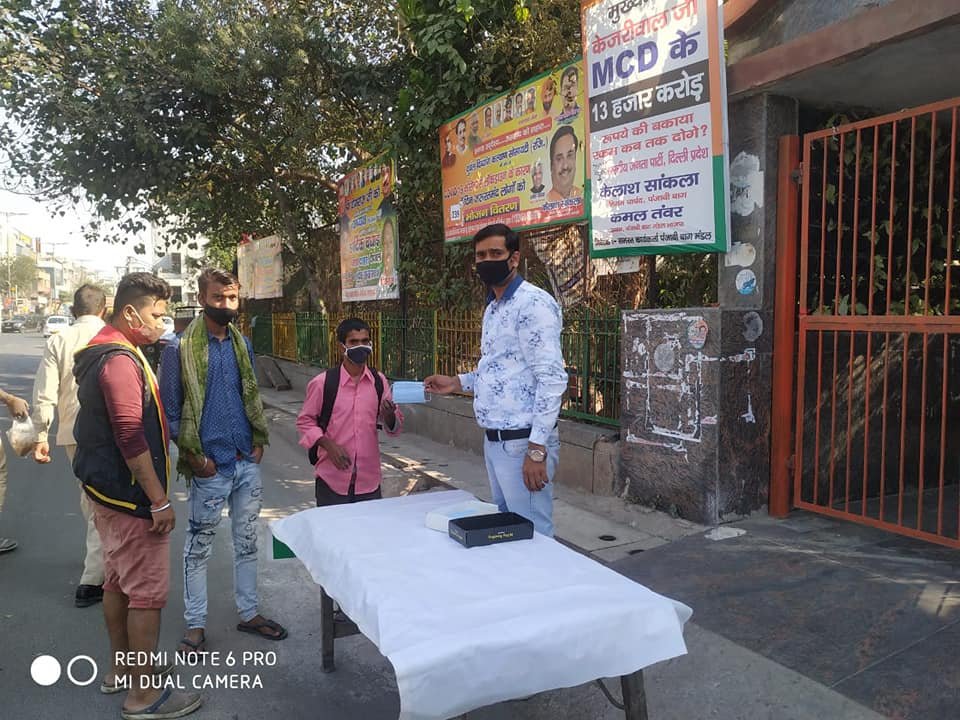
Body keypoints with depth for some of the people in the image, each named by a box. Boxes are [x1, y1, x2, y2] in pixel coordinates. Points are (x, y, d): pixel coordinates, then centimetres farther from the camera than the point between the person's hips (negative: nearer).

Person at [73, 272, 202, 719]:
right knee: (147, 592, -2)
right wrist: (159, 501, -21)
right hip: (130, 496, -11)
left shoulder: (100, 351, 13)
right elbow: (131, 438, -25)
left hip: (105, 489, 11)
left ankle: (123, 668, 34)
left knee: (118, 582, 20)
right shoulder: (120, 359, -21)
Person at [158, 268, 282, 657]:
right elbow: (170, 410, -7)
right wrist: (193, 456, -11)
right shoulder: (181, 348, -9)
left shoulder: (242, 344, 8)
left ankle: (248, 612, 31)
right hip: (211, 466, -5)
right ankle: (194, 624, 23)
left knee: (247, 541, 16)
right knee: (199, 547, 9)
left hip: (248, 463, 6)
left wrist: (259, 440, 5)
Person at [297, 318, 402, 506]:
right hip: (332, 479, -2)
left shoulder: (379, 381, 4)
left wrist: (389, 416, -13)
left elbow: (395, 427, 10)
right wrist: (328, 445, -12)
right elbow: (305, 421, 3)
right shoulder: (323, 382, -5)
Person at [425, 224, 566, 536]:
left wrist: (537, 450, -23)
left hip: (522, 442, -9)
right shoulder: (493, 308, 15)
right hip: (494, 440, 9)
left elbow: (552, 378, -21)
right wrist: (458, 383, 12)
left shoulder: (533, 303, -15)